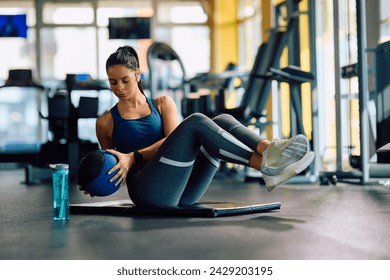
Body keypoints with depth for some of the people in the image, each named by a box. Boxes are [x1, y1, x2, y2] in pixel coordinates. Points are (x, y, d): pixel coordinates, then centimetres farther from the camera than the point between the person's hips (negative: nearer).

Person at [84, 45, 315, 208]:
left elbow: (172, 140, 0)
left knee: (222, 121, -18)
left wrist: (133, 157, -14)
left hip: (181, 191, 4)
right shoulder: (106, 122, 14)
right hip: (150, 192, -4)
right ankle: (265, 166, -41)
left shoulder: (163, 104, 18)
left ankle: (270, 153, -43)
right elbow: (111, 166, 24)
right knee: (195, 122, -26)